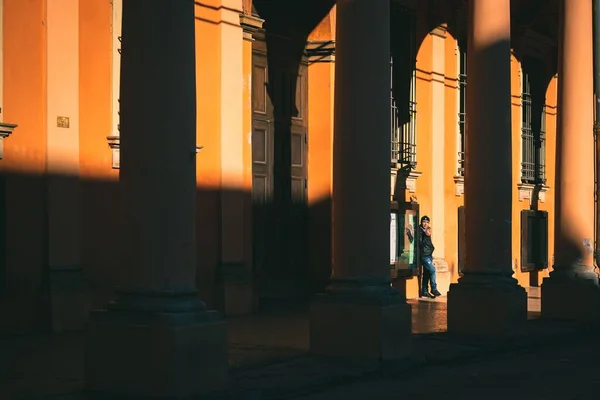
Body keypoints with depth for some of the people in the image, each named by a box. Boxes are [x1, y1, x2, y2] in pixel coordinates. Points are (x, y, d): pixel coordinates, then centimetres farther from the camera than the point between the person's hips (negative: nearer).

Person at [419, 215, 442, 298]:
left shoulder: (427, 231, 17)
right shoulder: (420, 231, -8)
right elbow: (420, 244, -17)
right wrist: (426, 235, -22)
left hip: (428, 255, 9)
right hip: (424, 255, -9)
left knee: (426, 274, 9)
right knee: (432, 270, -16)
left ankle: (424, 291, 12)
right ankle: (434, 289, -10)